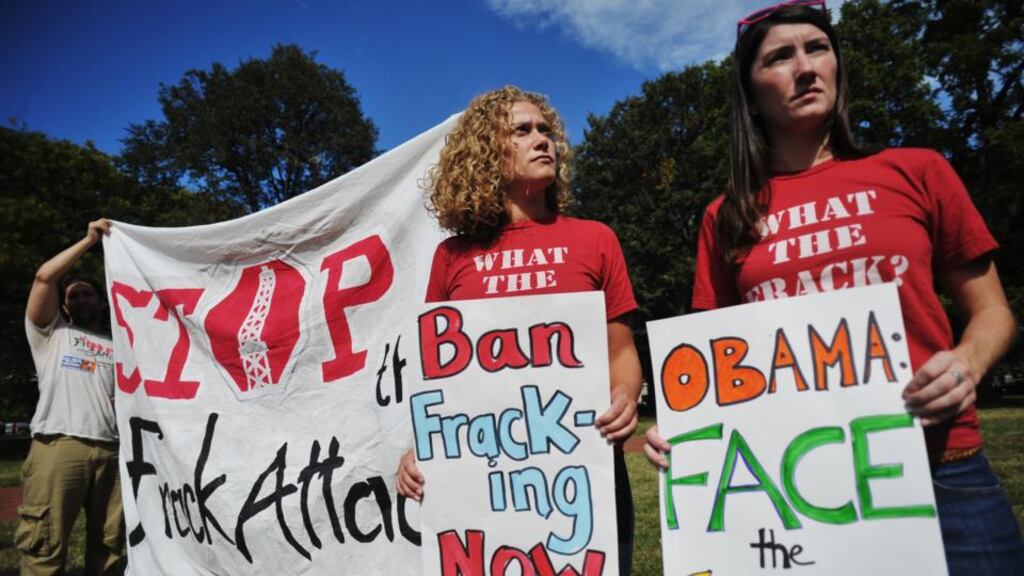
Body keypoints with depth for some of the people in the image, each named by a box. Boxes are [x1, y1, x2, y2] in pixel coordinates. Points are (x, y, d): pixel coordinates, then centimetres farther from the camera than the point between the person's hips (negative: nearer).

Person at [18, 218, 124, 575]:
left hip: (109, 450, 3)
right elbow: (44, 277, 3)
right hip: (58, 446, -3)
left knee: (108, 545, 5)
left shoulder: (118, 346, 25)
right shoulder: (50, 332, 16)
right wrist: (89, 240, 3)